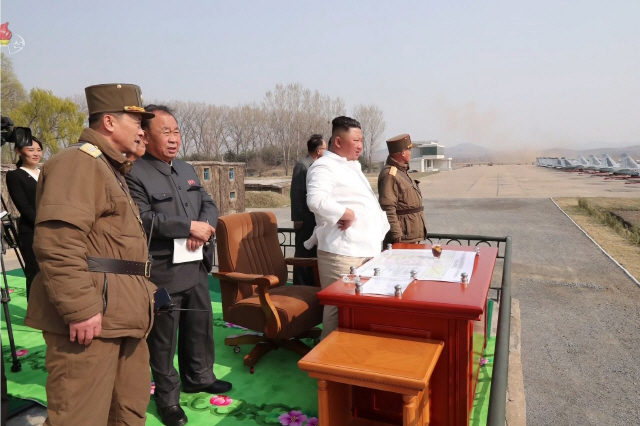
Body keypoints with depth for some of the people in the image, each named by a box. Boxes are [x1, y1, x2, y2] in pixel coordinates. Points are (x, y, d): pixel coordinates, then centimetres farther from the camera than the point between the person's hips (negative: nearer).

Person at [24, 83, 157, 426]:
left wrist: (142, 295, 25)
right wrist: (80, 308, -25)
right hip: (91, 316, -10)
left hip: (121, 314, 10)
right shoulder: (78, 162, -11)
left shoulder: (110, 169, 22)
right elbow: (56, 242, -24)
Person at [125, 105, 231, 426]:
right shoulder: (135, 174, -14)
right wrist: (188, 226, -22)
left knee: (200, 325, 21)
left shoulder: (187, 170, 12)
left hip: (196, 266, 8)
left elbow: (209, 204, 9)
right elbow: (142, 220, -24)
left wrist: (204, 228, -13)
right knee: (163, 337, 10)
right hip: (162, 272, -7)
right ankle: (167, 398, 28)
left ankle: (199, 376, 42)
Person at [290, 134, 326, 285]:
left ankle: (311, 284, 25)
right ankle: (299, 286, 8)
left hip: (316, 218, 8)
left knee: (313, 252, 15)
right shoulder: (302, 165, -12)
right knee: (303, 253, -1)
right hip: (306, 219, -8)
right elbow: (296, 193, -16)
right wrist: (297, 218, -18)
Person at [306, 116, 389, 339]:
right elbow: (316, 200, -29)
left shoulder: (351, 167, 22)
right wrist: (346, 213, -20)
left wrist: (381, 224, 16)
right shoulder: (324, 166, -9)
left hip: (365, 249, 9)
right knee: (339, 308, -3)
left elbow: (367, 204, 30)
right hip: (342, 252, -9)